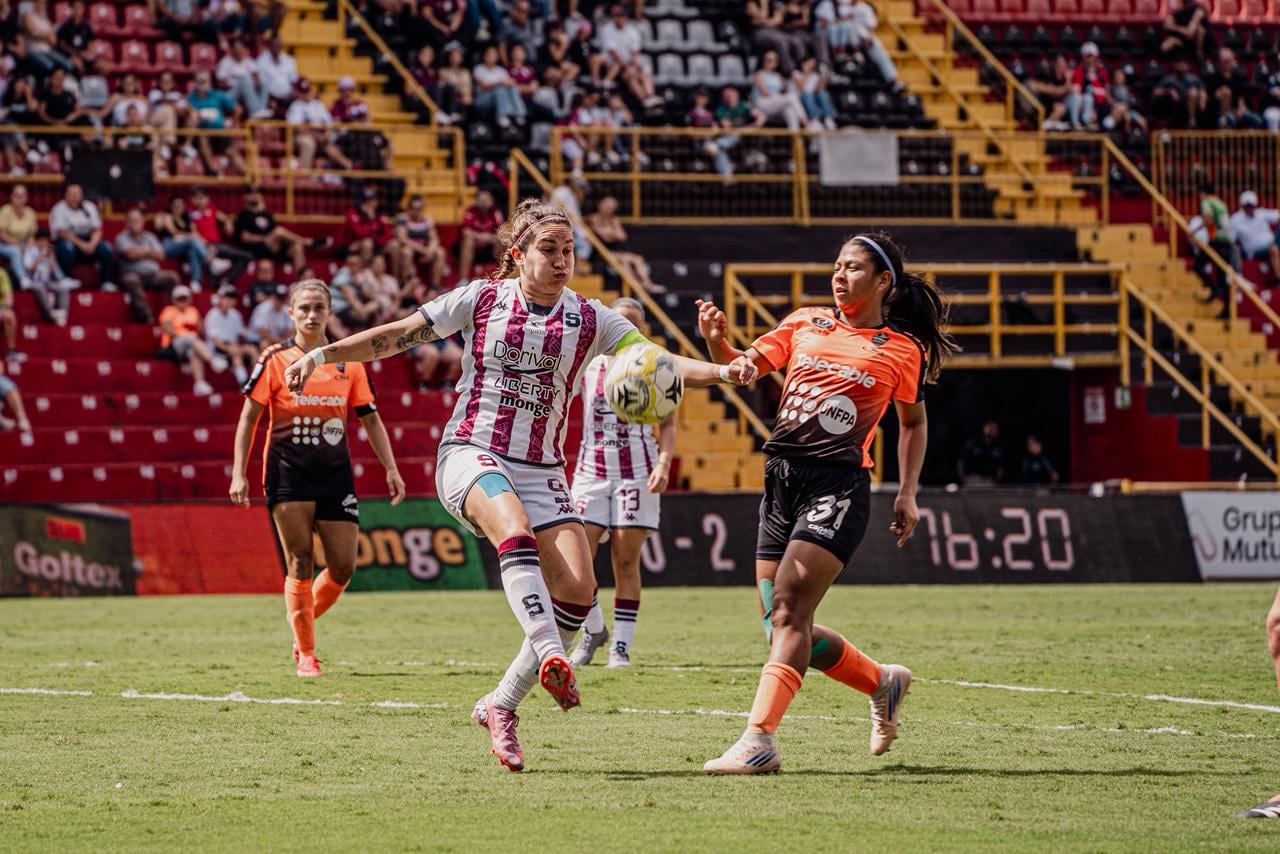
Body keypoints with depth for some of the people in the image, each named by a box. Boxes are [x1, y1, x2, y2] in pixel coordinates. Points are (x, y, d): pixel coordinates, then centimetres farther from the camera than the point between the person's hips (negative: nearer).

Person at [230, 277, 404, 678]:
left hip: (335, 474, 3)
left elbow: (371, 419, 11)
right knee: (300, 561, -7)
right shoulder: (275, 359, -2)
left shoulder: (349, 362, 7)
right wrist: (239, 473, -6)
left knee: (343, 566, -2)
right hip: (288, 473, -3)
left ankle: (303, 625, 24)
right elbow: (248, 417, 0)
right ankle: (306, 655, 3)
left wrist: (391, 469, 3)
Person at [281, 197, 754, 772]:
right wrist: (321, 355, -3)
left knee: (578, 589, -14)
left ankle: (501, 707, 0)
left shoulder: (589, 320, 6)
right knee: (517, 530, -37)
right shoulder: (481, 300, 1)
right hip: (472, 454, -3)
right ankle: (551, 658, -49)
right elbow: (397, 335, 4)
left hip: (541, 472, 3)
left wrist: (721, 372, -19)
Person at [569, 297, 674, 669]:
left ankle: (621, 645, 4)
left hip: (637, 474, -2)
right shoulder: (588, 364, 8)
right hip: (592, 470, 2)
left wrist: (664, 462, -10)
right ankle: (592, 630, 15)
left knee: (626, 561, -3)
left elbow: (668, 423, 4)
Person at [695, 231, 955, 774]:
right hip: (781, 484, 6)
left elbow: (913, 422, 18)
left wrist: (907, 494, 10)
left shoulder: (903, 351, 6)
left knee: (787, 611, -19)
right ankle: (882, 683, 31)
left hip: (838, 487, -6)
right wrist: (717, 342, -10)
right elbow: (742, 367, 12)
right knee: (785, 627, 7)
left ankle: (758, 741, -25)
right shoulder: (806, 324, 14)